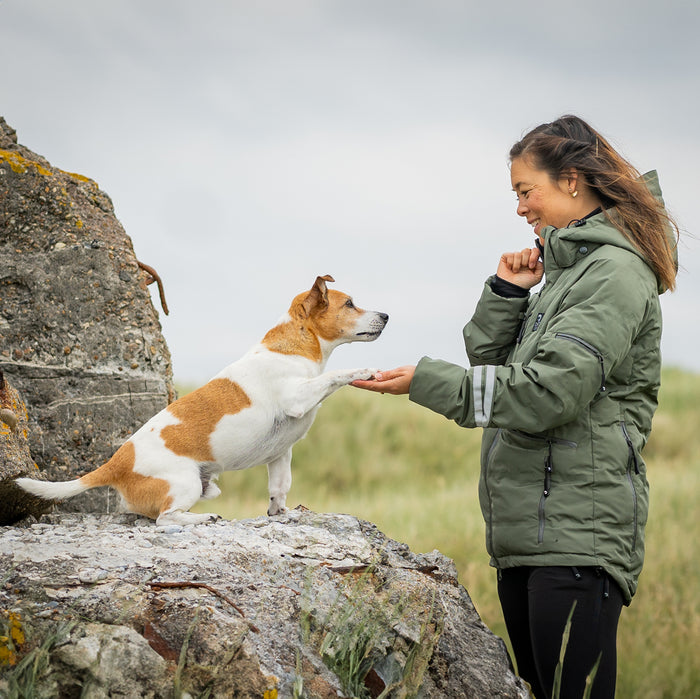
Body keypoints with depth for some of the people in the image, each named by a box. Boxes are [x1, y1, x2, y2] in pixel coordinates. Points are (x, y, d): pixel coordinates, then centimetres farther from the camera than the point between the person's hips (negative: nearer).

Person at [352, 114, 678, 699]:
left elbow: (547, 393, -19)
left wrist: (426, 381, -14)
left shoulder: (615, 272, -9)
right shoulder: (566, 270, 21)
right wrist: (507, 292, 4)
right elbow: (490, 363, 20)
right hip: (525, 532, 10)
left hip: (578, 535, -10)